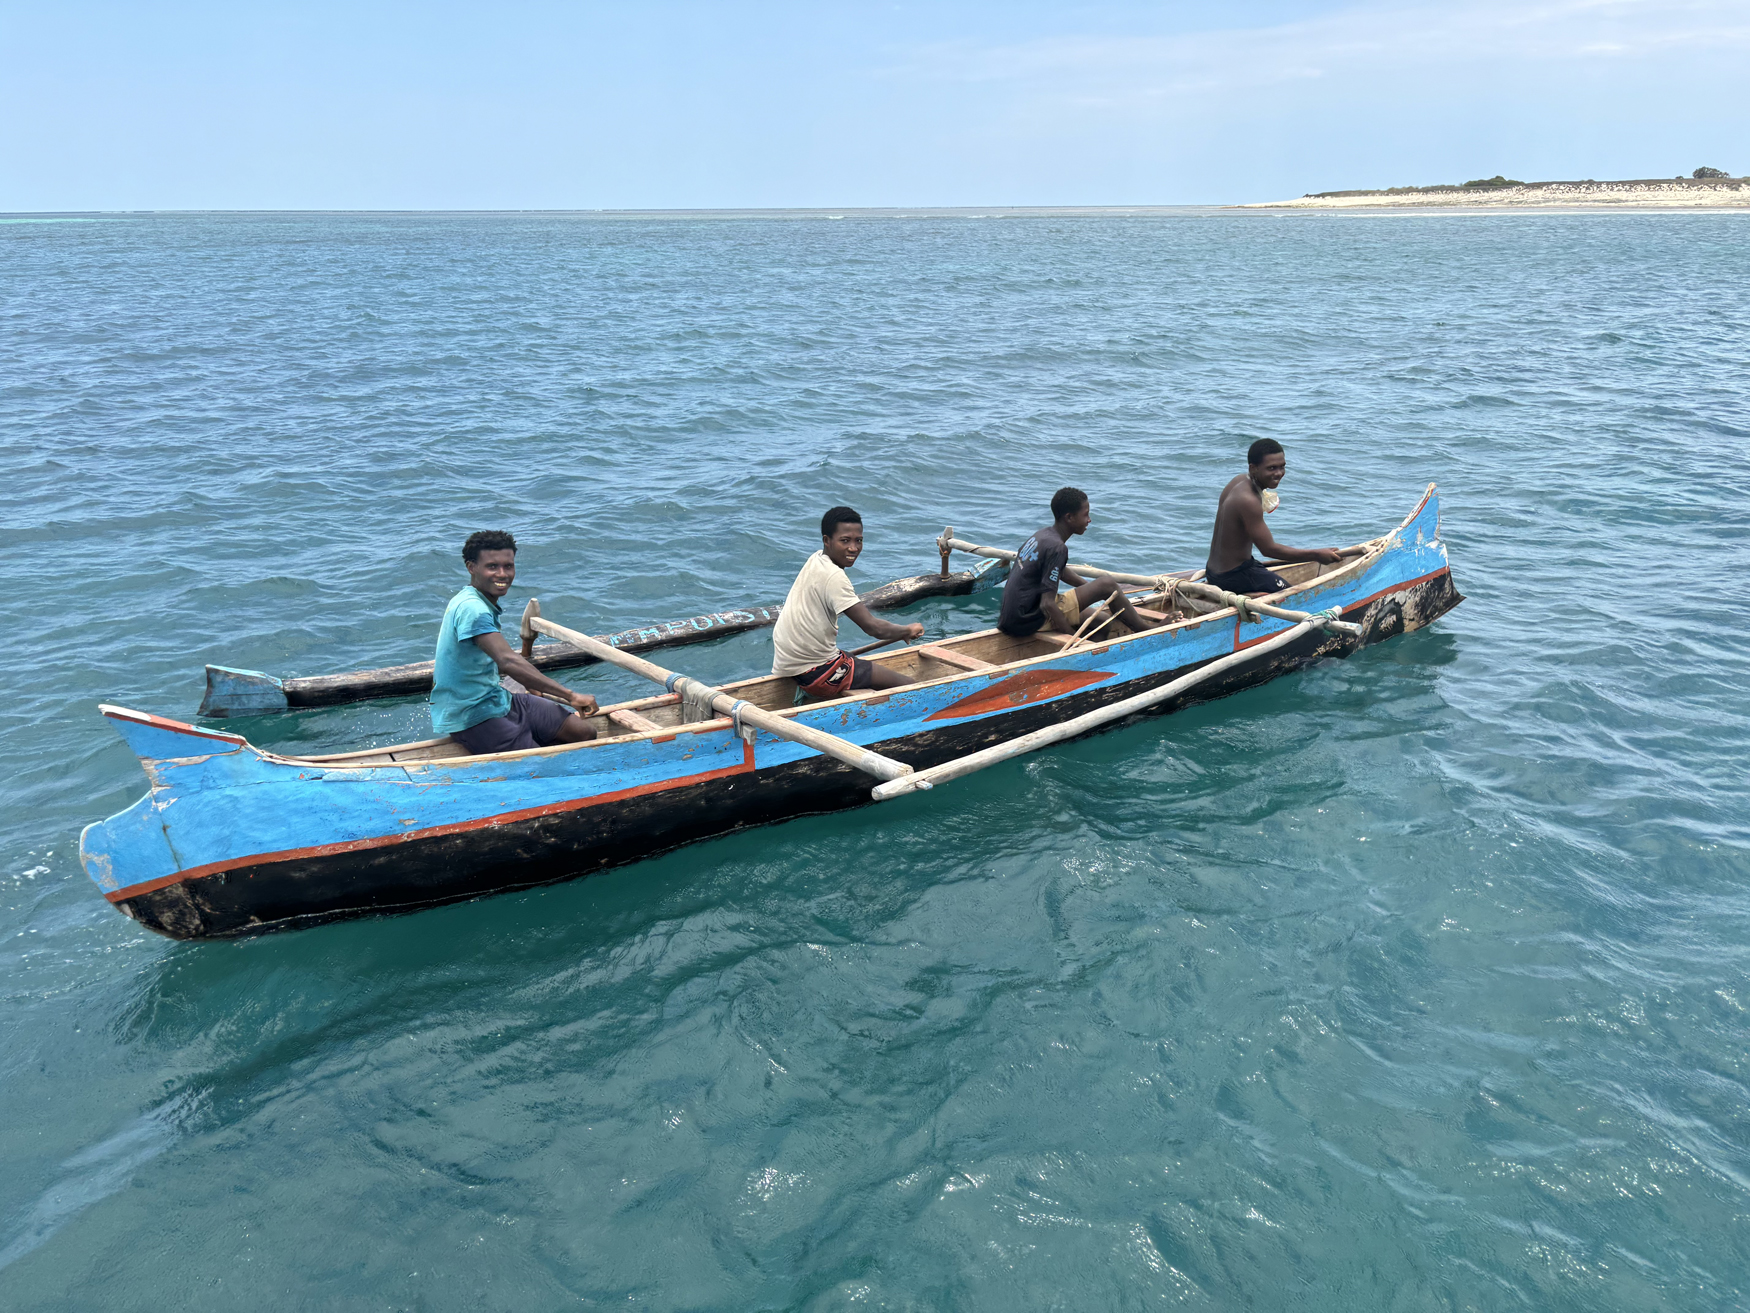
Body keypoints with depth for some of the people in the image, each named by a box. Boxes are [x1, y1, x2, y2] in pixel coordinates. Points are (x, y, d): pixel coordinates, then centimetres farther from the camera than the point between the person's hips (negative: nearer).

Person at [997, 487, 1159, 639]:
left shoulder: (1041, 536, 9)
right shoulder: (1056, 547, -19)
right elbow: (1047, 605, -24)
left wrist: (1093, 589, 31)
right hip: (1031, 621, -9)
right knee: (1108, 586, -5)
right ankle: (1145, 630, 11)